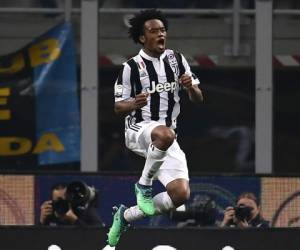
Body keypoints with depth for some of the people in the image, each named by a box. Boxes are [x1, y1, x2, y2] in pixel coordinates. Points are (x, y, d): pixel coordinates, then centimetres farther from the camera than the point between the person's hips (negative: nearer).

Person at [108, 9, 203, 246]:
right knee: (165, 134, -42)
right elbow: (118, 107, -1)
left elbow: (198, 99, 10)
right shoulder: (132, 67, -5)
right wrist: (134, 104, -23)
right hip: (139, 130, -5)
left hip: (168, 136, 5)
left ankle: (126, 215, 12)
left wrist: (191, 87, -14)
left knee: (181, 194, -10)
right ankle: (144, 184, -17)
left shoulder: (177, 59, 8)